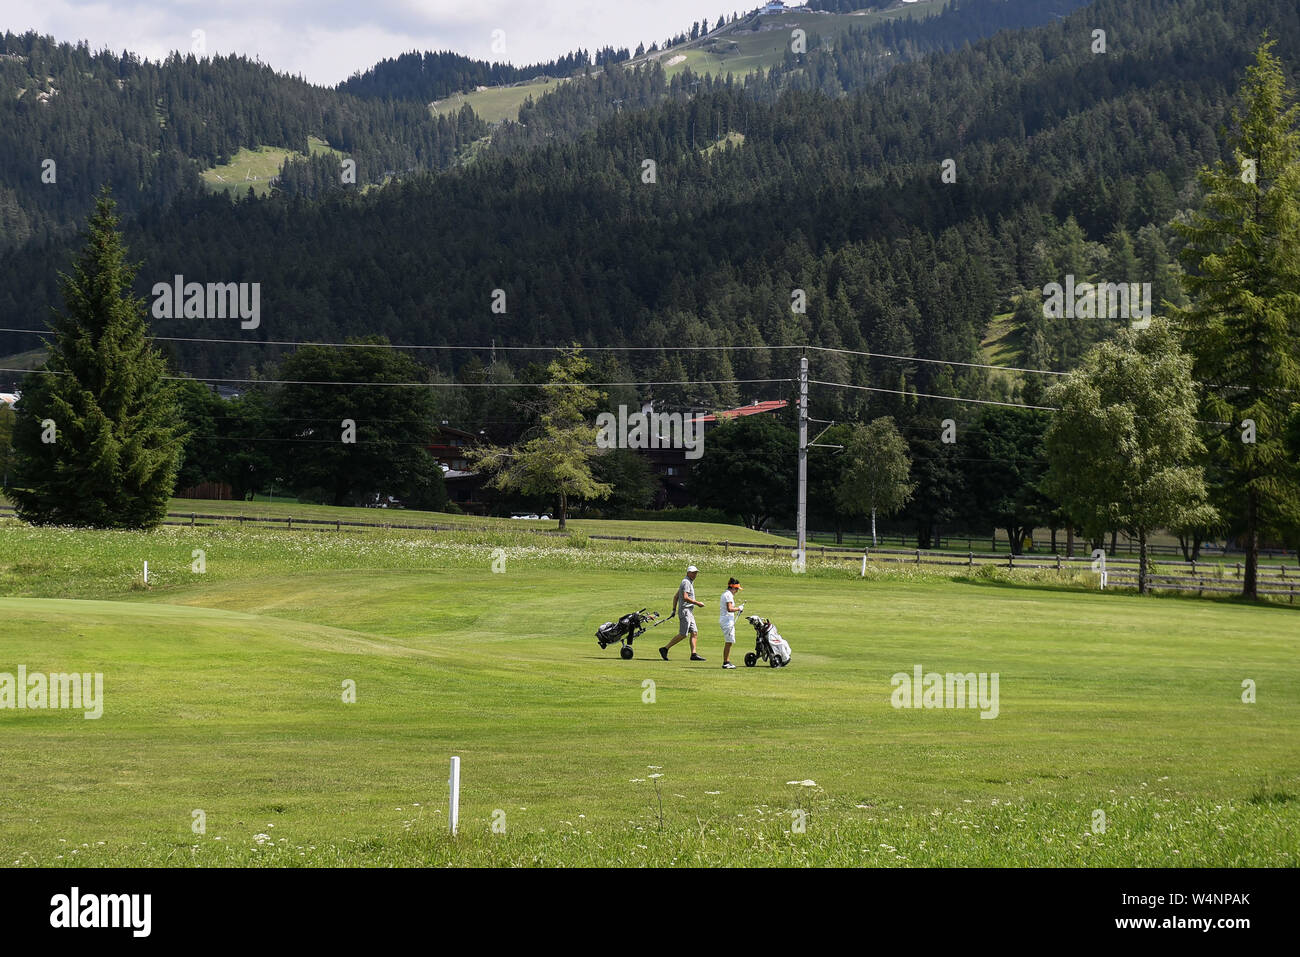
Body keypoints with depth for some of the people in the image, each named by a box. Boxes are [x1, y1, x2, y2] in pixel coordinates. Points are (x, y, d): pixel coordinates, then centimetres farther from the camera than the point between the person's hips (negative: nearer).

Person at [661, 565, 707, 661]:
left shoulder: (690, 582, 19)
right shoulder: (686, 582, -12)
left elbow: (675, 596, 23)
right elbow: (685, 598, -23)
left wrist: (674, 609, 19)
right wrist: (697, 603, -16)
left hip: (689, 612, 10)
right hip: (685, 611, -10)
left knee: (694, 633, 5)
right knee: (683, 634, -9)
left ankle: (694, 654, 2)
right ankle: (665, 649, -5)